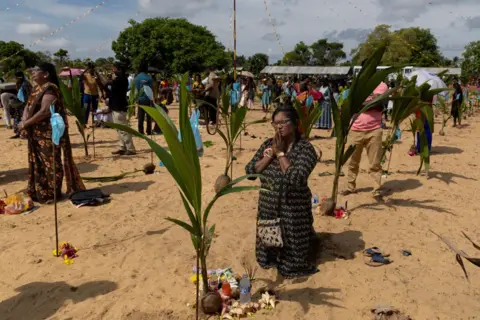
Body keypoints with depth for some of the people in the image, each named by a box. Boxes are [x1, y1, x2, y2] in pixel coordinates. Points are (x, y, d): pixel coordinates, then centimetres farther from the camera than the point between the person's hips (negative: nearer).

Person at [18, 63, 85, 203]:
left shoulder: (50, 89, -15)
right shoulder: (37, 89, 14)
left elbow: (44, 111, -25)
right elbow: (28, 106, 16)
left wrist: (25, 124, -18)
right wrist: (24, 120, -5)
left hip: (49, 134, -10)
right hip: (38, 134, 10)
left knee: (50, 162, 0)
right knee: (38, 162, 15)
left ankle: (52, 193, 10)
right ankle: (39, 191, 27)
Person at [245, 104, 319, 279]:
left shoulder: (305, 148, -15)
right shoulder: (268, 144, 1)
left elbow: (296, 179, -28)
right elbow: (250, 171, -6)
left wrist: (280, 153, -21)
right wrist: (271, 153, -15)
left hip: (293, 212, -5)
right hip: (267, 209, 5)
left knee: (293, 259, 12)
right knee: (266, 258, 19)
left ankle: (310, 238, 38)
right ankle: (271, 258, 49)